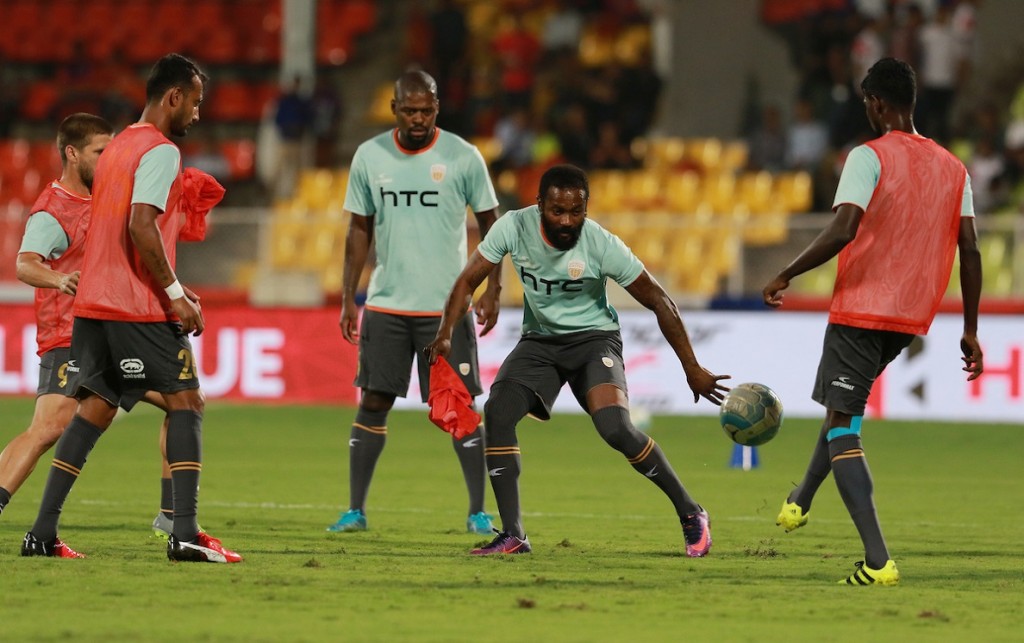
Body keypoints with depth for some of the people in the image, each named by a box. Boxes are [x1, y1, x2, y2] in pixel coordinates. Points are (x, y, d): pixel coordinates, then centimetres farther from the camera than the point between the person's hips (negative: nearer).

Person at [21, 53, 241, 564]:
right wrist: (175, 292, -16)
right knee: (186, 403, -3)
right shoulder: (160, 151, -9)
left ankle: (43, 531, 3)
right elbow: (141, 225, -21)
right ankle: (185, 532, -13)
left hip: (93, 305, 8)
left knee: (93, 410, 10)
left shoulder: (117, 147, 20)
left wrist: (169, 289, 21)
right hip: (138, 308, -8)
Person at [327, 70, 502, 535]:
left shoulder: (463, 157, -4)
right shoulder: (369, 156, 2)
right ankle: (355, 510, 8)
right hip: (385, 303, 2)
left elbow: (490, 222, 3)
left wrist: (492, 290, -5)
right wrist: (348, 299, 5)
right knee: (373, 401, 1)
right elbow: (360, 230, 9)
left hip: (447, 305, -2)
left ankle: (478, 512, 4)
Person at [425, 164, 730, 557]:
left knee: (615, 428, -26)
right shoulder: (514, 227, -16)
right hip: (539, 339, 3)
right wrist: (446, 334, -24)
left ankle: (690, 514, -7)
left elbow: (658, 301, -13)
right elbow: (468, 280, -6)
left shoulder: (602, 245, -22)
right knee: (497, 413, -20)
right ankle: (512, 536, -12)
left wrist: (693, 370, -11)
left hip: (593, 337, -3)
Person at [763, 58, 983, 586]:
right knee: (843, 406, 29)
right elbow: (970, 251, 6)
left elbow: (843, 231, -22)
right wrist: (970, 332, 11)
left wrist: (786, 275, -10)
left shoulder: (869, 157, -10)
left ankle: (877, 560, -19)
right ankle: (799, 503, 44)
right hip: (912, 318, 7)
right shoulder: (953, 169, 8)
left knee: (842, 425, -5)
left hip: (860, 310, -7)